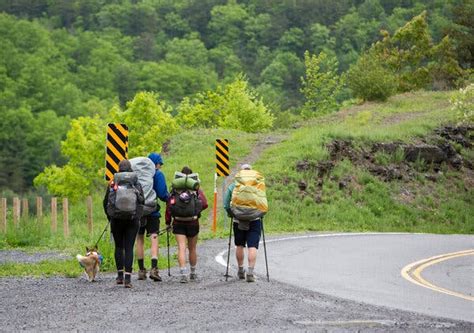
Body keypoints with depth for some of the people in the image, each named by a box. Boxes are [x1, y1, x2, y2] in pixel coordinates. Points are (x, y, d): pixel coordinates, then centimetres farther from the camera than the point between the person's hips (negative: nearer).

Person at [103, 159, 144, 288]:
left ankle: (120, 275, 11)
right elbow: (142, 201, 7)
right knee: (129, 248, 0)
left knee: (119, 246, 14)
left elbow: (105, 203, 5)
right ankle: (128, 278, -10)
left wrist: (109, 217, 20)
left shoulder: (112, 184, 1)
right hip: (133, 220, 0)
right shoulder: (137, 184, 1)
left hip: (116, 219, 0)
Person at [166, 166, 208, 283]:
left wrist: (168, 221, 4)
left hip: (178, 222, -1)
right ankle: (193, 273, 27)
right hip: (193, 222, 1)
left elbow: (169, 205, -3)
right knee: (192, 248, 16)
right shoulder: (196, 188, 1)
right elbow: (204, 204, -9)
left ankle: (183, 273, -21)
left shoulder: (175, 188, 1)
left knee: (181, 248, -6)